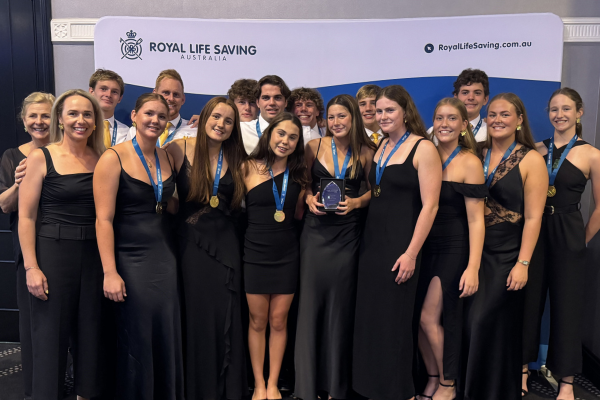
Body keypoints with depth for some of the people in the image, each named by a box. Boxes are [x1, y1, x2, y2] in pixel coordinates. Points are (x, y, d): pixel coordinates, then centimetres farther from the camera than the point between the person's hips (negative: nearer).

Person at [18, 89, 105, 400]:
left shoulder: (102, 159, 6)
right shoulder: (40, 158, -4)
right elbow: (26, 217, -5)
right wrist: (31, 267, -11)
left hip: (95, 254, 4)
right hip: (54, 252, -3)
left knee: (90, 332, 13)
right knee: (51, 334, 5)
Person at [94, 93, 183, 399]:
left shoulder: (166, 157, 6)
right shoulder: (114, 158, -10)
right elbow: (104, 219, -14)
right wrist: (110, 273, -17)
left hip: (164, 256, 5)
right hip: (131, 259, -5)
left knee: (168, 336, 12)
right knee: (136, 339, 6)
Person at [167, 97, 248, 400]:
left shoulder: (236, 159, 7)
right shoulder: (180, 149, -4)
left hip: (225, 246, 3)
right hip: (190, 243, -2)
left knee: (226, 319, 6)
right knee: (195, 317, 6)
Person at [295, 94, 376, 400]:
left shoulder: (366, 152, 1)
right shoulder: (315, 146, 2)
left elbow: (373, 191, 8)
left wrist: (356, 202, -11)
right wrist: (310, 199, -8)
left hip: (348, 233, 0)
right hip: (316, 230, 0)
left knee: (341, 304, 6)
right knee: (311, 302, 3)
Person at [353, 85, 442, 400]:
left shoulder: (423, 148, -11)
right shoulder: (381, 147, 11)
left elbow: (429, 205, -15)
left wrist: (411, 253, -18)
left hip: (400, 244, -7)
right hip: (372, 240, 7)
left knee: (393, 319, 4)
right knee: (369, 317, 12)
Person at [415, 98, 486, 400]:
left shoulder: (469, 162, -9)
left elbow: (475, 220, -13)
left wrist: (473, 267, -18)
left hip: (453, 248, -5)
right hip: (425, 246, 5)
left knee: (429, 318, -3)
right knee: (417, 319, 7)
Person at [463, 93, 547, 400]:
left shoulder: (530, 160, -6)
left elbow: (533, 217, -10)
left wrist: (522, 264, -14)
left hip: (507, 256, -4)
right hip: (476, 251, 4)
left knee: (483, 323, -4)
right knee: (474, 321, 8)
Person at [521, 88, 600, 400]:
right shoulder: (537, 150, 5)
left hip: (567, 236, -2)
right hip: (534, 231, 3)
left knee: (566, 305, 6)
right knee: (529, 301, 9)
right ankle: (522, 366, 25)